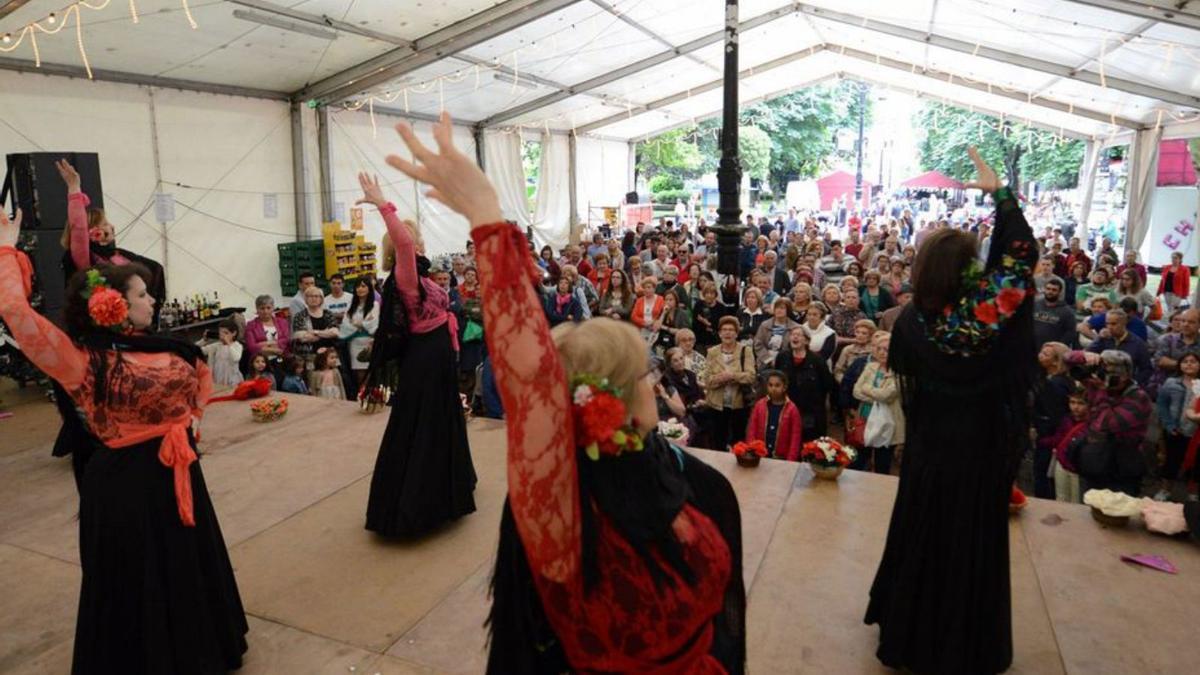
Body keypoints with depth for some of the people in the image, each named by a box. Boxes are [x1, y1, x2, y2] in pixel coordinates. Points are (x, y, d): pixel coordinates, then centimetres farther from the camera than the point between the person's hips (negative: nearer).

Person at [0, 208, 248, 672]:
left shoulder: (168, 351, 1)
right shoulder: (84, 362, -14)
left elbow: (201, 376, 22)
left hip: (178, 475, 6)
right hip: (124, 482, -6)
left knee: (190, 572, 21)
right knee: (134, 586, 10)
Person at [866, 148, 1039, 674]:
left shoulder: (910, 321, -13)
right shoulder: (982, 310, -22)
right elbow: (1022, 253, -7)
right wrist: (998, 191, -1)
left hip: (928, 446, 3)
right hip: (979, 447, -2)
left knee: (923, 533, 18)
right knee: (973, 540, 14)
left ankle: (908, 632, 35)